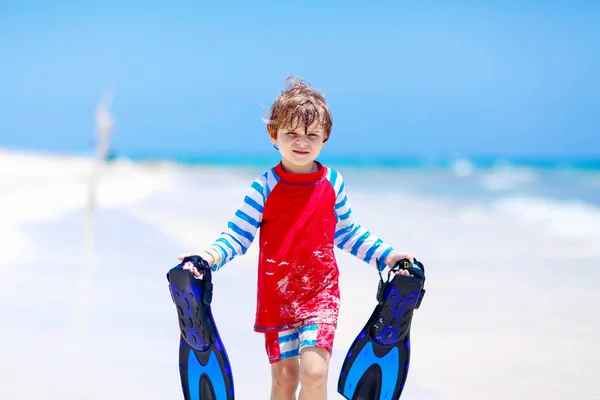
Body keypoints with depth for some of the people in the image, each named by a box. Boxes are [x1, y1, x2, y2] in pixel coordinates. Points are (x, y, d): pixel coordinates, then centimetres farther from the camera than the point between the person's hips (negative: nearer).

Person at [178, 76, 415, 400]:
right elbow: (238, 234, -9)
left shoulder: (332, 183, 0)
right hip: (276, 296, 0)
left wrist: (385, 255, 7)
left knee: (314, 372, -15)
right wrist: (213, 255, -28)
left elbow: (346, 232, 14)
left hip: (321, 293, 1)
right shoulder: (265, 188, -8)